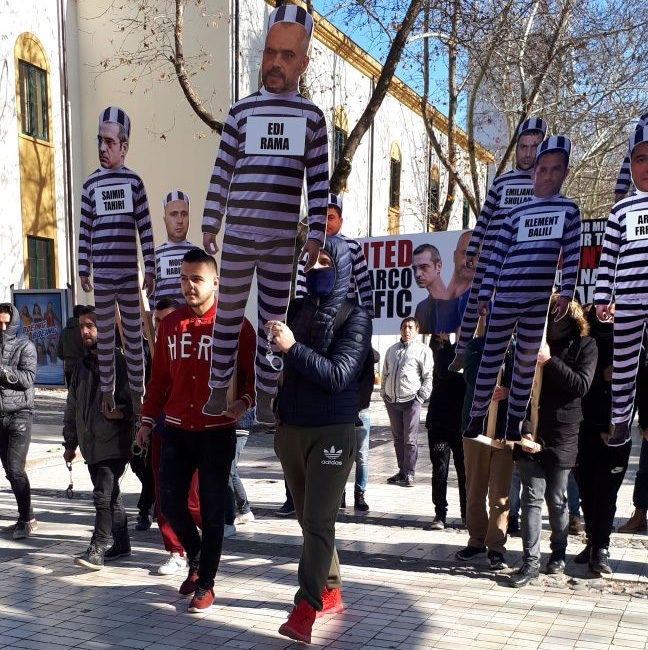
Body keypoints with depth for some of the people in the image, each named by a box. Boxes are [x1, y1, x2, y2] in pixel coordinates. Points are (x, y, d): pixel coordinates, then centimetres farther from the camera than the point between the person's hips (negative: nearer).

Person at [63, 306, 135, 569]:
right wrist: (70, 443, 22)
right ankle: (120, 543, 25)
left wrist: (121, 411, -27)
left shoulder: (120, 362, -7)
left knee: (104, 495, -12)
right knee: (110, 495, 15)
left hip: (114, 444, -7)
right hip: (91, 445, 7)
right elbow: (72, 408, 21)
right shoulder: (82, 367, 16)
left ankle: (99, 548, -7)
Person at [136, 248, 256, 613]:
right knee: (170, 502, 6)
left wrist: (245, 400, -23)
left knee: (212, 511, 5)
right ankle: (196, 556, 35)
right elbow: (160, 378, 11)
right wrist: (148, 420, 11)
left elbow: (253, 374, -4)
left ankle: (205, 584, 19)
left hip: (218, 433, -4)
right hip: (176, 431, 4)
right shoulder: (170, 324, 6)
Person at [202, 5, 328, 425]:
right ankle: (219, 390, 17)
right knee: (228, 316, 6)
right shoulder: (242, 110, 7)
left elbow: (319, 182, 5)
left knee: (273, 321, 5)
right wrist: (210, 226, 1)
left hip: (283, 240, 0)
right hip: (237, 236, 0)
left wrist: (317, 235, -2)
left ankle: (265, 398, 14)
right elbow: (222, 173, 7)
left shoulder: (312, 117, 7)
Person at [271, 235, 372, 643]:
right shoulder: (298, 309, 6)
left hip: (332, 432, -5)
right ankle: (331, 592, 28)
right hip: (291, 428, 5)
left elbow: (337, 375, -17)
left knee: (318, 521, -7)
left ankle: (306, 609, -4)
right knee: (309, 519, 14)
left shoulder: (355, 316, -6)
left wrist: (292, 348, -20)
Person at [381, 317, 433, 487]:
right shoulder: (392, 350, 16)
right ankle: (402, 471, 19)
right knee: (398, 439, 11)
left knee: (410, 440, -4)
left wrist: (420, 398, -9)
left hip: (411, 401, -5)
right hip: (392, 401, 5)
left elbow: (429, 377, -4)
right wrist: (383, 393, 13)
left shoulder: (423, 350, -1)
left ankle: (409, 474, 0)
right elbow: (385, 373, 22)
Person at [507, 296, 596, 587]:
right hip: (530, 434, 1)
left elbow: (581, 385, -11)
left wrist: (551, 361, -20)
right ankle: (530, 561, 4)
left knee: (556, 500, 9)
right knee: (532, 497, 0)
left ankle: (559, 552, 29)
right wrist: (522, 431, -9)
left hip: (561, 436, -1)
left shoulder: (585, 346, 2)